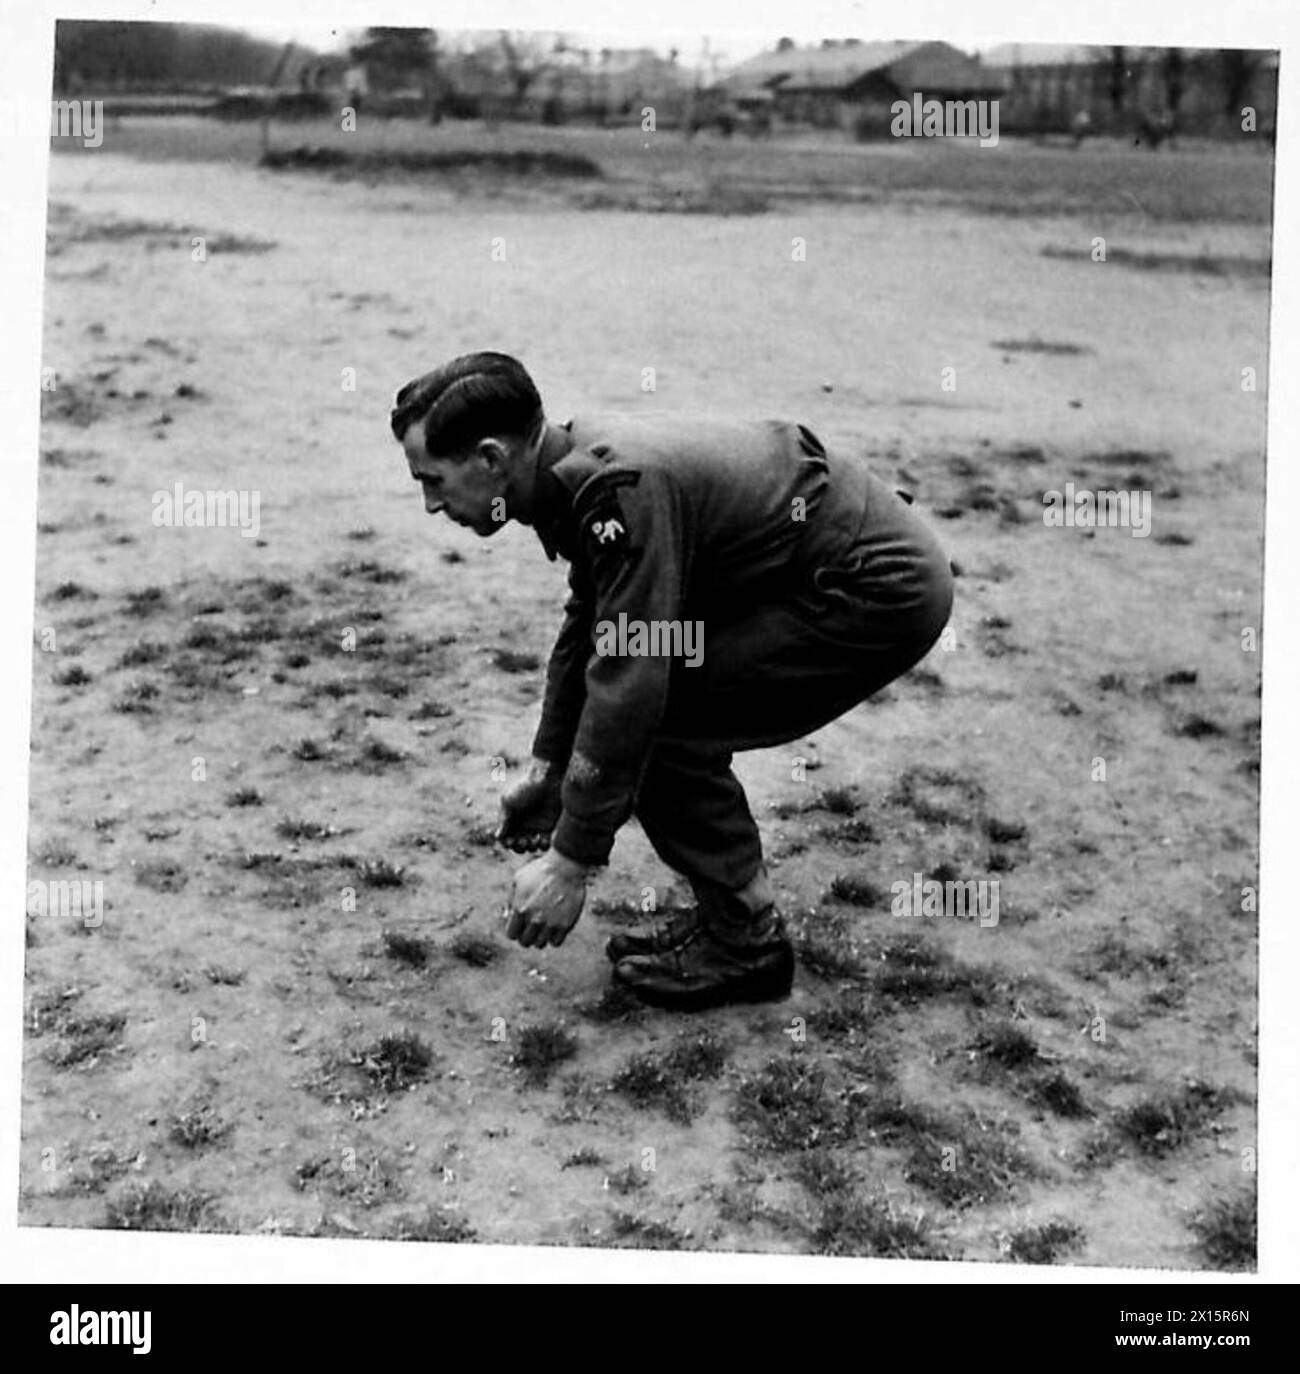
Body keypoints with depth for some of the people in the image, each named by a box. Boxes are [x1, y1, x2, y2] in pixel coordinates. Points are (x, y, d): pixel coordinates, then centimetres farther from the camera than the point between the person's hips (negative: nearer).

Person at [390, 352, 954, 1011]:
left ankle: (746, 942, 1)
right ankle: (730, 911, 17)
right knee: (656, 707, 9)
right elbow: (587, 629, 20)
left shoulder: (620, 490, -25)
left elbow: (628, 684, -27)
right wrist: (546, 770, 25)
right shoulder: (585, 466, 5)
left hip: (884, 591, -10)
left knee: (654, 720, -12)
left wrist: (570, 863, -19)